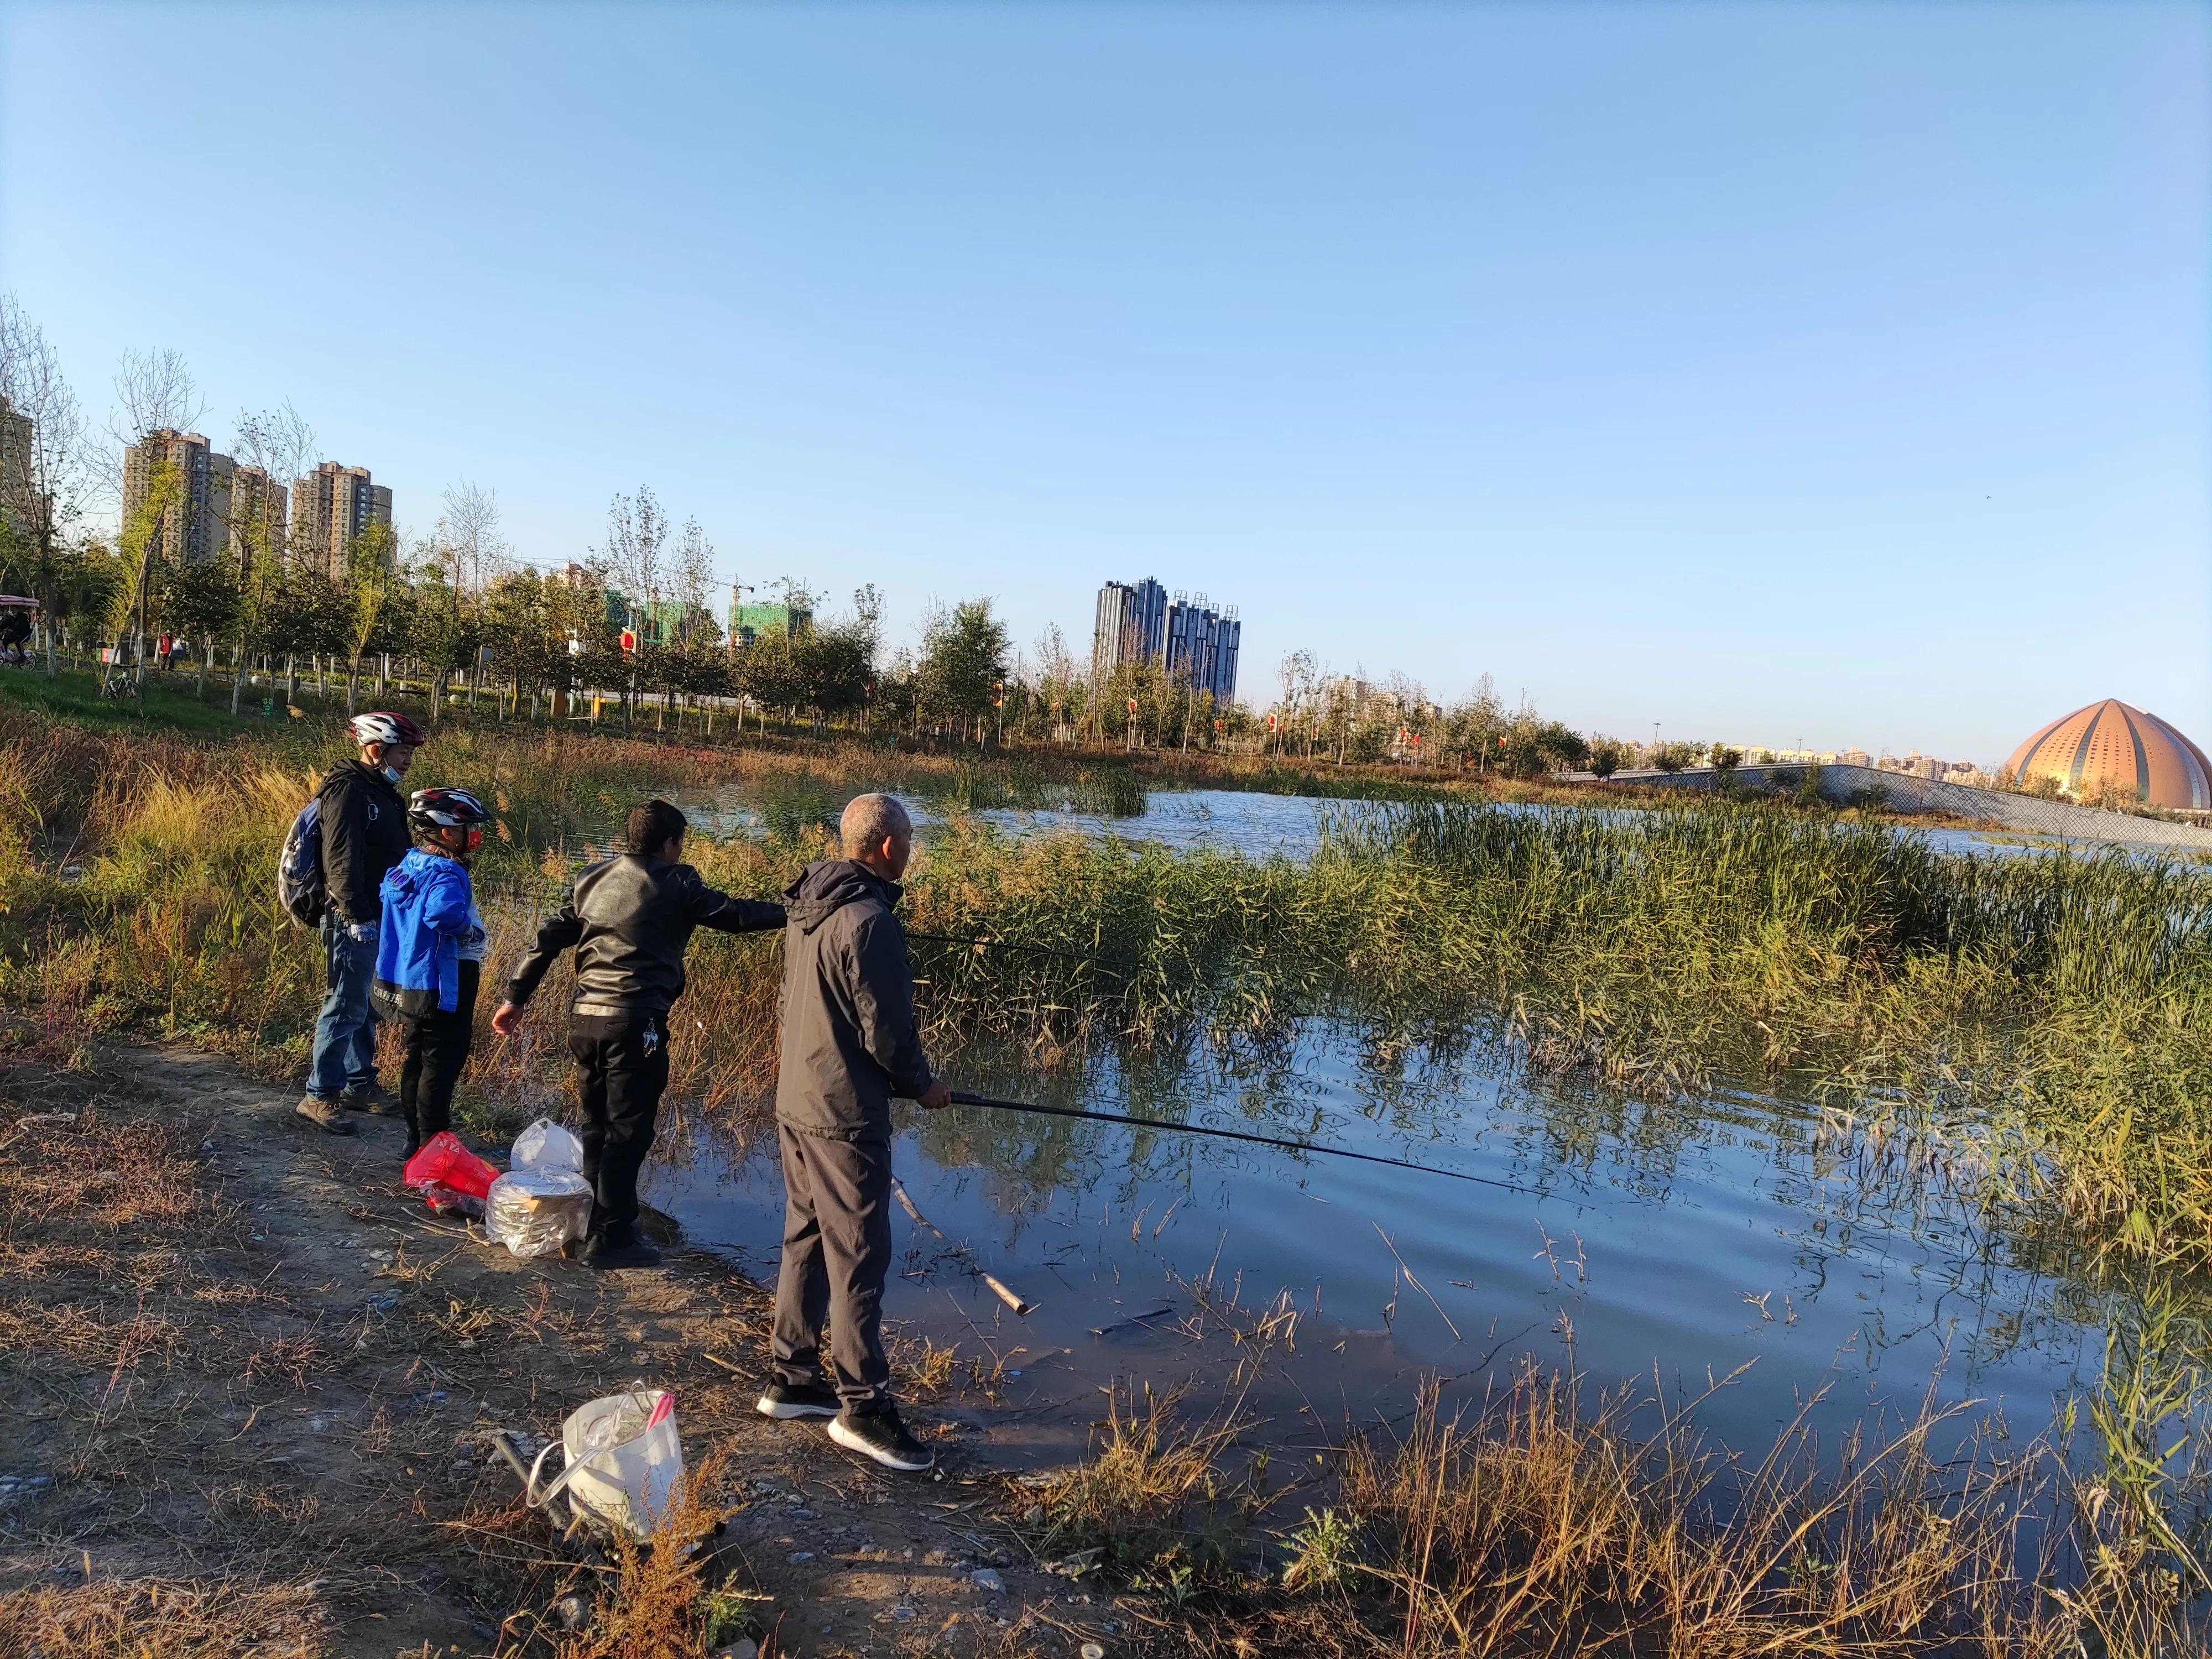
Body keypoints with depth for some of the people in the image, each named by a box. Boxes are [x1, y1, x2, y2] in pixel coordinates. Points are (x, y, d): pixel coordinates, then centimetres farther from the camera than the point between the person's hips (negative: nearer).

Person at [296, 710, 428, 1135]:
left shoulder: (384, 793, 17)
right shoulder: (348, 789, -13)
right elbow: (342, 857, -21)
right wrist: (357, 915, -23)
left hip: (381, 919, 10)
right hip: (355, 920, -10)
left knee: (365, 1006, 17)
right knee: (345, 1007, -6)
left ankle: (360, 1084, 27)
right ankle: (319, 1095, 2)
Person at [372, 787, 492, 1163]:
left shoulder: (405, 867, 7)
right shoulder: (447, 874, -22)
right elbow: (444, 913, -41)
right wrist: (467, 926, -22)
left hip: (405, 984, 9)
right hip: (441, 990, -9)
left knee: (414, 1062, 18)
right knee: (440, 1067, 1)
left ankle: (415, 1142, 29)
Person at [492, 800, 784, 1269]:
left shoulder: (593, 879, 14)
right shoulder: (674, 883, -5)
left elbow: (550, 938, 14)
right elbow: (731, 914, -5)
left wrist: (517, 997, 18)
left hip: (584, 1016, 7)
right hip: (634, 1021, -7)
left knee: (598, 1125, 18)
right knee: (629, 1130, 1)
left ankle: (599, 1224, 29)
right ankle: (611, 1239, 5)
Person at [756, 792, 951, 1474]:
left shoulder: (805, 910, 8)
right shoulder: (870, 923, -21)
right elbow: (886, 1030, -19)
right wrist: (922, 1085, -1)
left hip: (795, 1103, 9)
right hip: (845, 1116, -9)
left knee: (806, 1240, 18)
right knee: (858, 1256, -2)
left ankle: (792, 1378, 28)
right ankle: (863, 1407, 6)